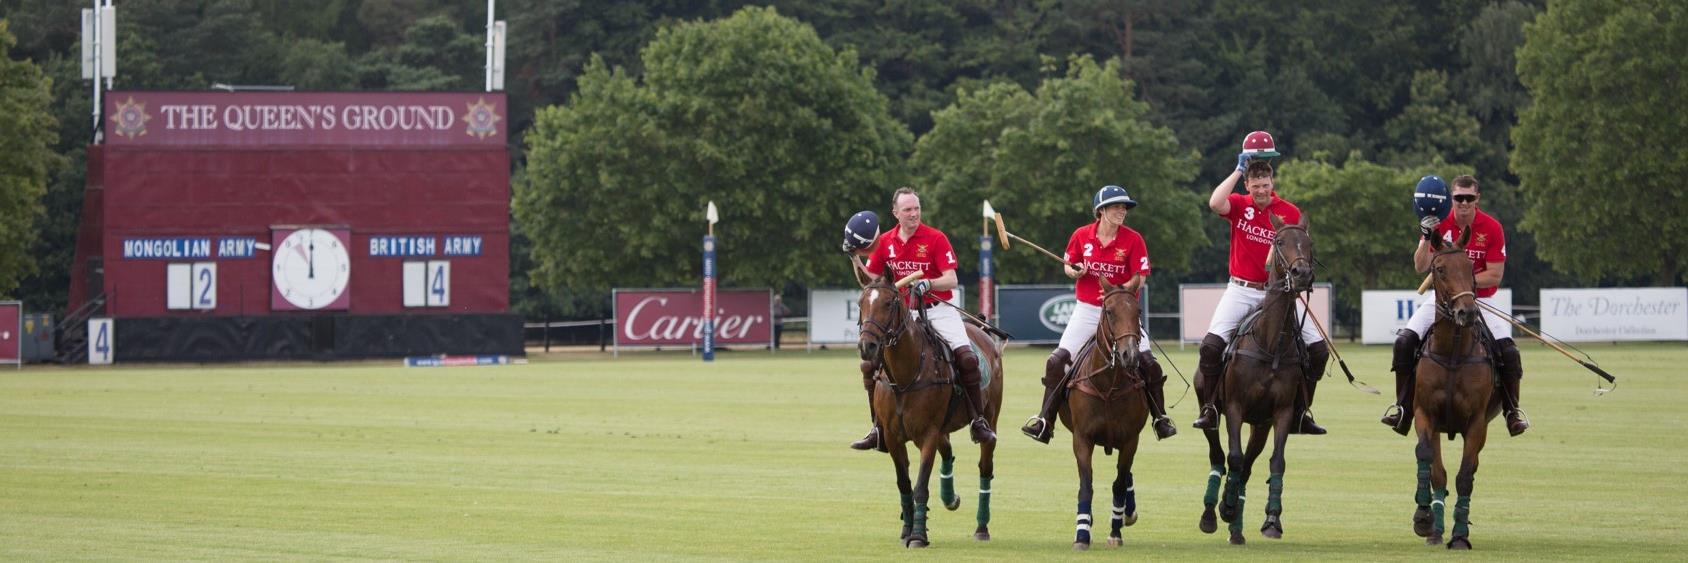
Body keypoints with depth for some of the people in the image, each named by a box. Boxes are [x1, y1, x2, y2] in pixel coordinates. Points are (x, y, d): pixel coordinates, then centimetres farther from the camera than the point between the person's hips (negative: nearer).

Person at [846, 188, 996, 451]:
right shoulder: (885, 243, 4)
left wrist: (927, 284, -30)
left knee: (967, 357, -23)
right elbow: (871, 280, 8)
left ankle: (979, 421, -9)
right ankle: (879, 428, 4)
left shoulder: (936, 239, -7)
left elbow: (951, 281, -11)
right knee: (869, 363, -9)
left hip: (937, 310, -3)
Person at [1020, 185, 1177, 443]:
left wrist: (1122, 290, -26)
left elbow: (1139, 277, -8)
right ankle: (1045, 421, -2)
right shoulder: (1081, 236, -2)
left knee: (1148, 362, -10)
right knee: (1056, 361, -9)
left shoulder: (1133, 239, -7)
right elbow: (1068, 265, 11)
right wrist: (1075, 271, -12)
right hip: (1087, 310, 1)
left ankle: (1160, 419, 6)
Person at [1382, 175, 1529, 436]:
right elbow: (1420, 267, -10)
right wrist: (1426, 237, -26)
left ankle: (1513, 410, -1)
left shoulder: (1492, 228, -11)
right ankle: (1403, 407, -8)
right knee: (1405, 340, -17)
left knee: (1507, 349, -20)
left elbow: (1495, 276, -11)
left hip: (1480, 299, -2)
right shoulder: (1439, 223, -6)